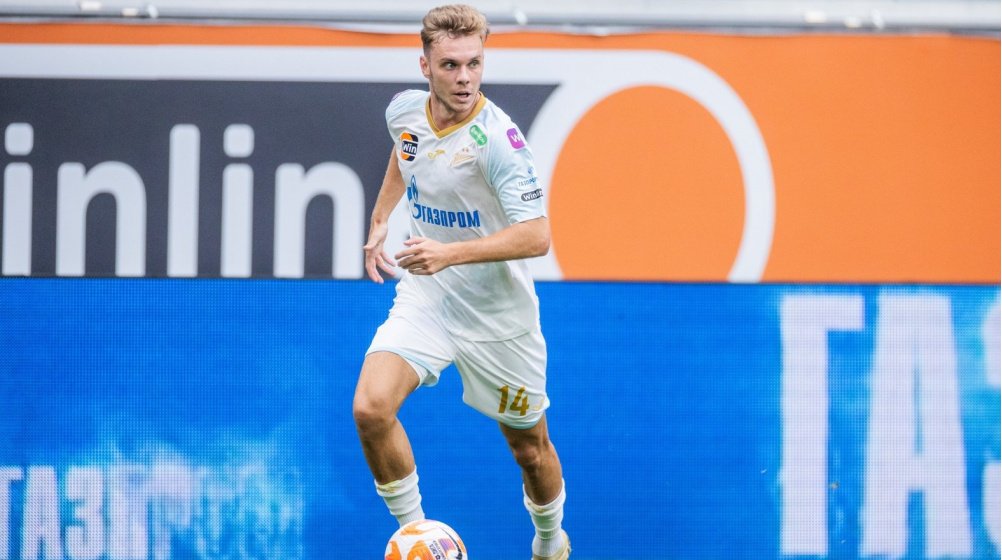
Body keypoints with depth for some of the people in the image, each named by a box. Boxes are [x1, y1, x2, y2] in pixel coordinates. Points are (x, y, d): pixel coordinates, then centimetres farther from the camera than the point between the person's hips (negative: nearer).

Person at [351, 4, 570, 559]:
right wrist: (379, 221, 15)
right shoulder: (404, 110, -7)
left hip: (497, 313, -3)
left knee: (529, 446, 14)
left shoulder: (498, 138, -25)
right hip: (424, 299, 3)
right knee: (370, 409, -22)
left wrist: (451, 253, -38)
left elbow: (536, 236, -30)